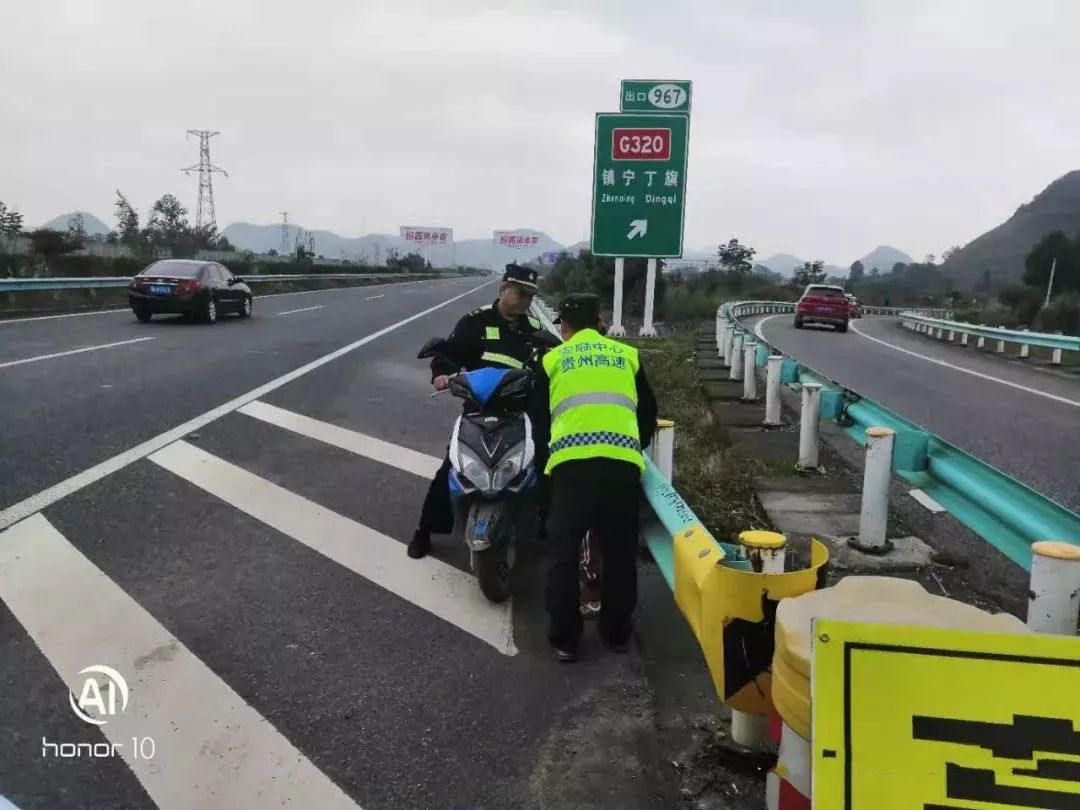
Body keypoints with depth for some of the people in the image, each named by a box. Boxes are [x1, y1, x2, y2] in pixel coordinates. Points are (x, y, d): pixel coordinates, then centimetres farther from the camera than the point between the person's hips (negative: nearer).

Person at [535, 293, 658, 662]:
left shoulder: (553, 359, 20)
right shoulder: (627, 354, 23)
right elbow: (648, 412, 27)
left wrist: (547, 455, 40)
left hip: (572, 461, -1)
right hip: (623, 461, 2)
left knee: (564, 552, 9)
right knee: (619, 552, 16)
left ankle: (564, 638, 15)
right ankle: (616, 632, 27)